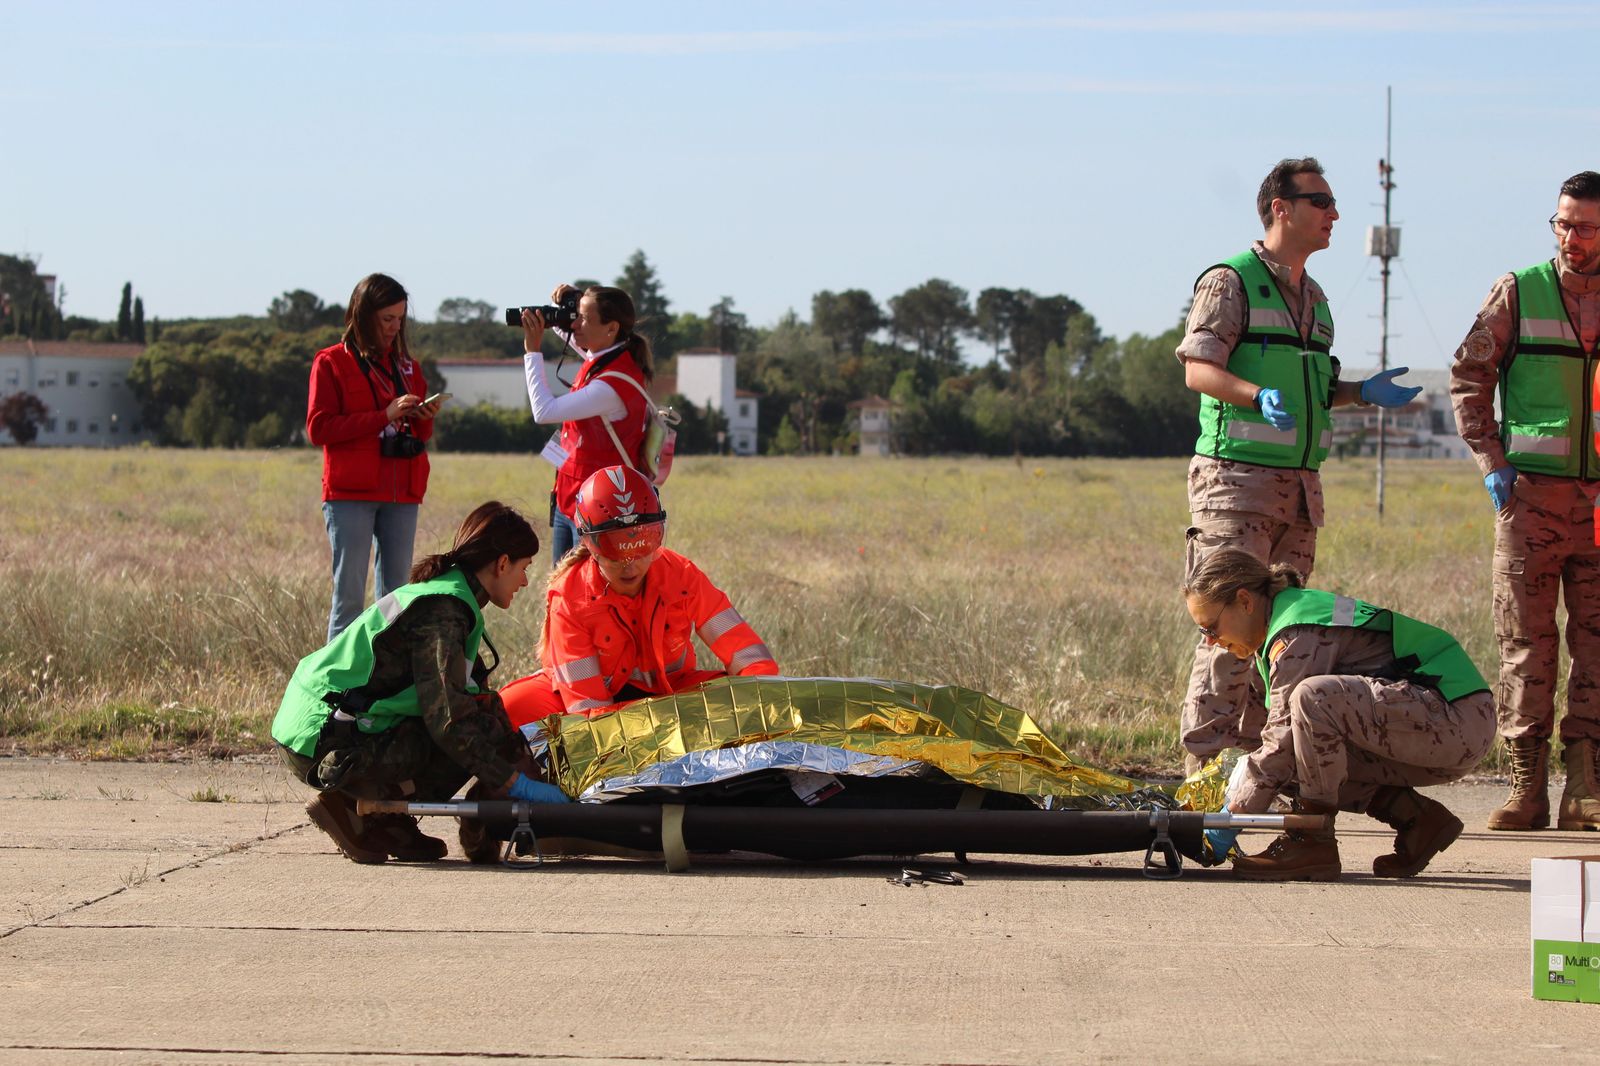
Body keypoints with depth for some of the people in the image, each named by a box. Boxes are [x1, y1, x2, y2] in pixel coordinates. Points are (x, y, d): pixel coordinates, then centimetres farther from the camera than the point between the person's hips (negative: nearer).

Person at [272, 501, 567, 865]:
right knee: (484, 730, -13)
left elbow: (461, 695, 17)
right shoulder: (443, 610, -16)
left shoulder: (444, 594, 15)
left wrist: (521, 760, 12)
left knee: (483, 710, 10)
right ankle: (349, 806, -10)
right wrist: (516, 783, -19)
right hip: (327, 748, -10)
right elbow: (448, 717, -23)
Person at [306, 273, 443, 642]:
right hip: (351, 494, -5)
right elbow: (318, 428, -8)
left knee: (396, 594, 3)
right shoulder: (332, 362, 2)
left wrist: (424, 419, -2)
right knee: (349, 595, -8)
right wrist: (384, 415, -14)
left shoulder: (405, 365, 17)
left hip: (401, 494, 5)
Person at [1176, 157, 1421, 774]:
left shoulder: (1312, 296, 21)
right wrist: (1259, 396, -29)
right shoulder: (1231, 282, -4)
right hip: (1237, 478, -8)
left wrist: (1360, 393, 10)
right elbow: (1198, 369, -13)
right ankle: (1206, 764, -10)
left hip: (1298, 484, 8)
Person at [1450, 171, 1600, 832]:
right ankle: (1526, 787, 1)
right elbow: (1469, 375, 7)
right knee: (1526, 642, -2)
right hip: (1532, 491, -1)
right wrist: (1491, 461, -2)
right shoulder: (1518, 292, 5)